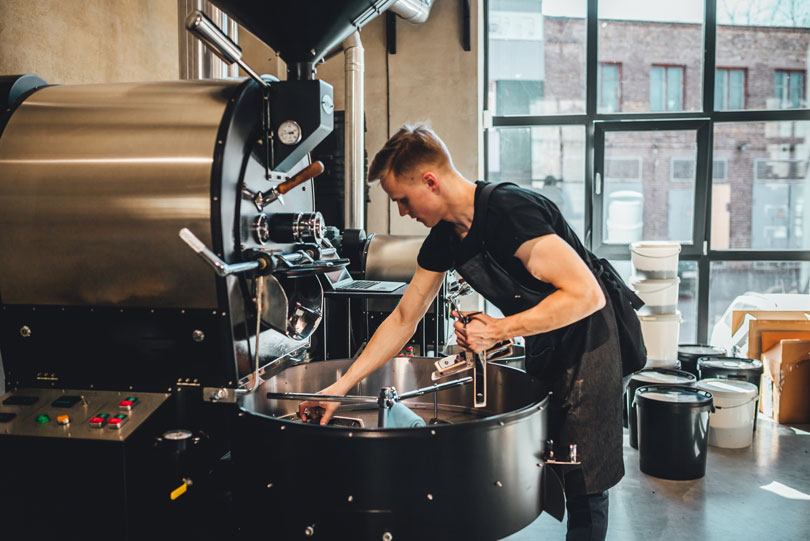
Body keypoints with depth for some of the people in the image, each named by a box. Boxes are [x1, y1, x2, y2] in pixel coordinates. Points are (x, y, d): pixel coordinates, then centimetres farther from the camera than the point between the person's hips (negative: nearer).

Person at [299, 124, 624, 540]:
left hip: (586, 341, -7)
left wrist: (496, 330, -29)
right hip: (541, 346, 8)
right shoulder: (443, 238, -2)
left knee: (584, 484, -1)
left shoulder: (509, 210, -28)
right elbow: (403, 319, 3)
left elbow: (587, 295, -31)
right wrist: (340, 386, 0)